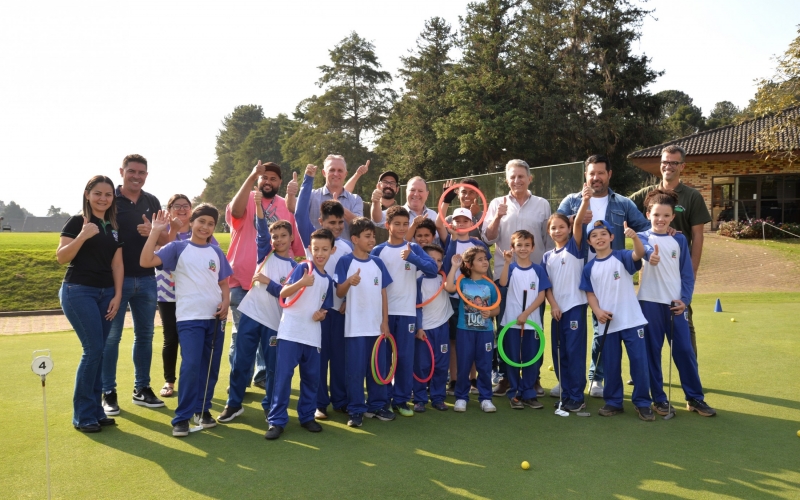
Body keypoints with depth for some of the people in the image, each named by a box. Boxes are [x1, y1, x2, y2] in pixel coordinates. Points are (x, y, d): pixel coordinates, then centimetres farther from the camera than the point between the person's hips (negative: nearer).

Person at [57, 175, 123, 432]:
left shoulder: (114, 227, 12)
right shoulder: (77, 221, -5)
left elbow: (117, 263, 11)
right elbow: (61, 257, -12)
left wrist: (117, 295, 3)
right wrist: (83, 236, -25)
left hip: (106, 293, 6)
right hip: (78, 292, -6)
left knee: (99, 351, 6)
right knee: (93, 349, -10)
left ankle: (95, 409, 15)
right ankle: (82, 415, 1)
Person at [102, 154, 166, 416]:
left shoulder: (152, 202, 8)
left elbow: (165, 240, 10)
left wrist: (153, 232, -13)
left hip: (146, 279, 5)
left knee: (145, 335, 11)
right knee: (111, 337, 2)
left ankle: (142, 389, 23)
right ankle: (108, 393, 13)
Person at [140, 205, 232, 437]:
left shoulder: (216, 252, 10)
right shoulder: (178, 248, 0)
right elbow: (145, 261, -12)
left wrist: (225, 303, -2)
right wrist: (155, 231, -14)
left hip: (215, 317, 4)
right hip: (189, 317, -4)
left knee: (211, 366, 9)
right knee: (191, 365, -13)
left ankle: (203, 409, 24)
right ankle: (182, 417, -2)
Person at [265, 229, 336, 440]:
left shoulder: (328, 280, 9)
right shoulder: (302, 268, -8)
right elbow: (283, 294, -19)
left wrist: (321, 314, -5)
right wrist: (301, 283, -38)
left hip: (313, 335, 5)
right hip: (290, 332, -5)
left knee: (312, 377, 10)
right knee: (283, 375, -5)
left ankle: (307, 416, 25)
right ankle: (277, 420, 4)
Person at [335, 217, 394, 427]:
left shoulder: (378, 263, 6)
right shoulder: (345, 261, -7)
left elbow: (383, 294, 9)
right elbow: (339, 293, -8)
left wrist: (385, 321, 4)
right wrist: (349, 282, -30)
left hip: (376, 324, 4)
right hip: (355, 325, -4)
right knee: (355, 369, 1)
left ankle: (377, 405, 25)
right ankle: (356, 410, 12)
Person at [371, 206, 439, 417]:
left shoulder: (414, 248, 2)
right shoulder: (378, 251, 2)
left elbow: (433, 269, -11)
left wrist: (411, 257, -24)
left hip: (407, 312, 0)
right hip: (383, 311, 0)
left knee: (405, 357, 3)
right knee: (382, 356, 6)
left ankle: (401, 400, 15)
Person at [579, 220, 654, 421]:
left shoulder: (622, 257, -4)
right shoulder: (589, 267, 5)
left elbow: (639, 254, -24)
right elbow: (589, 293, 7)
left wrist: (634, 237, -44)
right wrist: (597, 311, -10)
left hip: (632, 320, -3)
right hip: (607, 323, 3)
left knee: (639, 362, 1)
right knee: (611, 365, 11)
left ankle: (642, 403, 13)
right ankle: (613, 402, 23)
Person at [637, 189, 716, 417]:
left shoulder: (679, 239, 8)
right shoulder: (644, 237, 0)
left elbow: (687, 273, 8)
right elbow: (644, 249, -25)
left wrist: (684, 299, -5)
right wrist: (650, 255, -48)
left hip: (676, 303, 2)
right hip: (650, 302, -2)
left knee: (684, 350, 5)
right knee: (652, 350, 4)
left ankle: (695, 397, 17)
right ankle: (658, 398, 15)